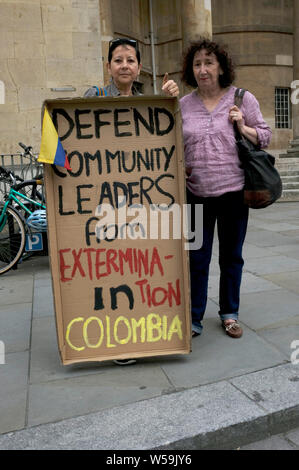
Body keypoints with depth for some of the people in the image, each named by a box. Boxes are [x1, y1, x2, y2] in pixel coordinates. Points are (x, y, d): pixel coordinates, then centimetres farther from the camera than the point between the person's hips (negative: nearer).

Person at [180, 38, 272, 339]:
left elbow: (265, 136, 7)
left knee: (231, 256, 11)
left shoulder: (242, 99, 4)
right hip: (196, 192, 0)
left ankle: (229, 314, 28)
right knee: (196, 258, 3)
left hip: (233, 191, 0)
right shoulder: (183, 105, 6)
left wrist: (243, 127, -10)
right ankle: (193, 318, 16)